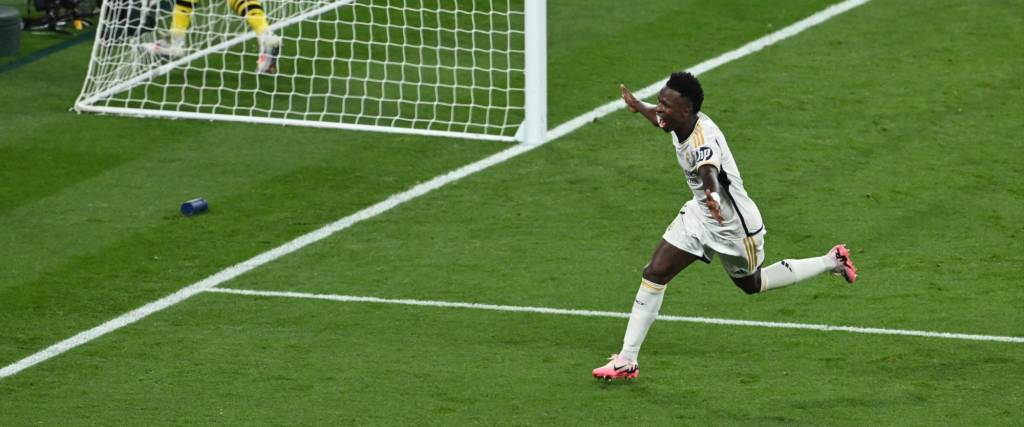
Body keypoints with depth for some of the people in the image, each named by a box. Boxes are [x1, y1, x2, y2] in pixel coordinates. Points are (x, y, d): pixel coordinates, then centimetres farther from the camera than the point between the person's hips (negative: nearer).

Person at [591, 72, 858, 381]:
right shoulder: (680, 122, -10)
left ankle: (831, 262, 38)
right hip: (700, 215, 8)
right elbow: (660, 118, 17)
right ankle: (627, 360, -1)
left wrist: (712, 195, -82)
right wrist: (638, 106, 37)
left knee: (752, 284, 18)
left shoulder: (703, 141, -36)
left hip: (733, 225, -7)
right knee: (655, 273, -5)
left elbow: (710, 171, -60)